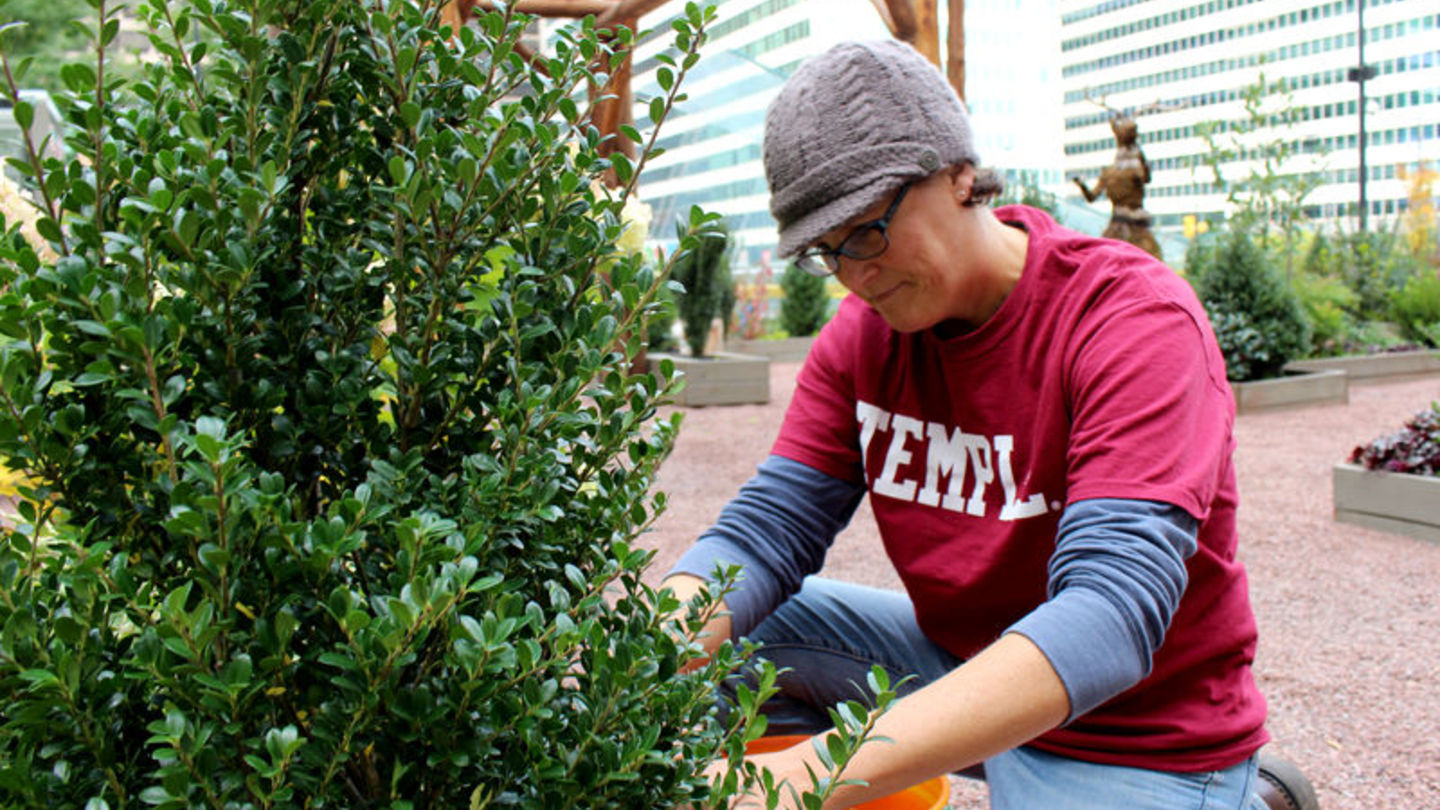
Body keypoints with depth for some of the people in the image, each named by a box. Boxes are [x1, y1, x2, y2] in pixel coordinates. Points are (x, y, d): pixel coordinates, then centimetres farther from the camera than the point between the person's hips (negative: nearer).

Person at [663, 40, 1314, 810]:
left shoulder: (1135, 320, -23)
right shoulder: (861, 336, -5)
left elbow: (1112, 615, -35)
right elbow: (766, 529, -9)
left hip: (1134, 737, -4)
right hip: (962, 666, 4)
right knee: (725, 632, -11)